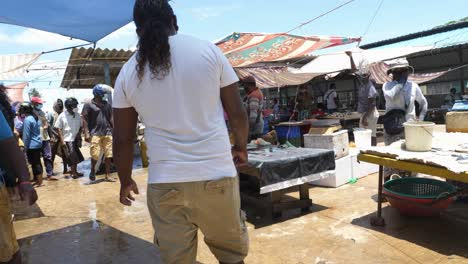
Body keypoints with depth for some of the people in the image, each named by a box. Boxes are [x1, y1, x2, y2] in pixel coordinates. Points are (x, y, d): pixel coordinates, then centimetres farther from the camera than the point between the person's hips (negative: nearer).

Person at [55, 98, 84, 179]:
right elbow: (58, 128, -7)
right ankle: (73, 172, 6)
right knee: (72, 156, -5)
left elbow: (80, 127, 10)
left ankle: (74, 171, 26)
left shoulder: (77, 115, 2)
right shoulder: (62, 116, -8)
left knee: (76, 156, 12)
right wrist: (62, 140, -12)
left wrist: (79, 137, 2)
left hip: (76, 139, 5)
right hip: (67, 140, -5)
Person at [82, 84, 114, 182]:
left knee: (108, 155, 2)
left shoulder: (107, 104, 14)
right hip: (95, 133, -3)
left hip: (107, 133, 4)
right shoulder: (88, 105, 2)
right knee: (95, 155, -5)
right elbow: (85, 120, 0)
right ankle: (92, 171, 23)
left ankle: (108, 175, 11)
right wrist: (86, 133, -8)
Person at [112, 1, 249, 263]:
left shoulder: (127, 73, 4)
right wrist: (241, 147, 19)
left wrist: (126, 181, 22)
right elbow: (238, 112, 1)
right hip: (217, 175, -1)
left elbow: (123, 139, 7)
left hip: (164, 183, 2)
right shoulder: (208, 50, -1)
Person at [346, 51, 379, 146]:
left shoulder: (370, 88, -18)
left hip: (370, 115, -9)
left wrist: (365, 117, -23)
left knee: (371, 136, -4)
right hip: (364, 114, 9)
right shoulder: (362, 82, 4)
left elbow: (372, 105, -19)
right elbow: (354, 70, 12)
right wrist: (350, 57, 8)